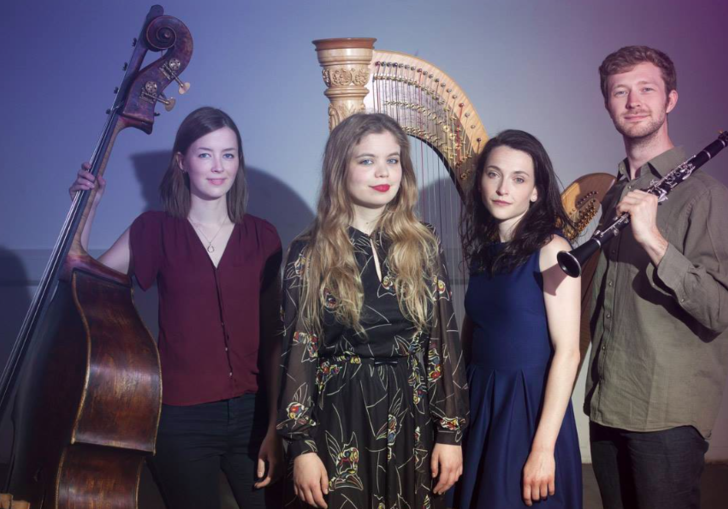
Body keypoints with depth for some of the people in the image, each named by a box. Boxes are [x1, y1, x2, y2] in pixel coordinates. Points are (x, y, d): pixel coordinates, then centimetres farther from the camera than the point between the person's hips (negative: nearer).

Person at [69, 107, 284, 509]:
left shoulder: (261, 236, 2)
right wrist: (86, 208, -10)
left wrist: (275, 425, -2)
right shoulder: (155, 229, -1)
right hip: (181, 420, -1)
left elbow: (272, 337, 2)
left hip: (250, 413, 2)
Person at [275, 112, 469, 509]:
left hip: (414, 424, 2)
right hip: (339, 425, -2)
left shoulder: (423, 247, 3)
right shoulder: (309, 253, -4)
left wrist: (450, 432, -3)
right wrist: (302, 446, -9)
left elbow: (445, 342, 2)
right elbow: (298, 351, -5)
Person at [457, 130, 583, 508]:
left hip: (530, 407, -6)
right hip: (480, 405, 6)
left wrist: (543, 448, -19)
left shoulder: (551, 250, -12)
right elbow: (471, 331, 11)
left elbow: (567, 351, -16)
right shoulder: (482, 250, 5)